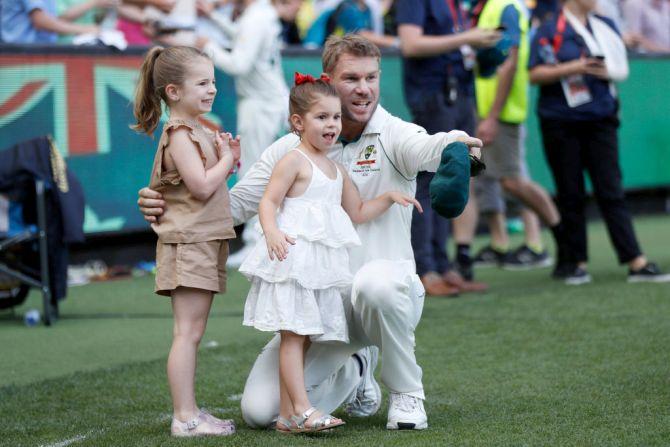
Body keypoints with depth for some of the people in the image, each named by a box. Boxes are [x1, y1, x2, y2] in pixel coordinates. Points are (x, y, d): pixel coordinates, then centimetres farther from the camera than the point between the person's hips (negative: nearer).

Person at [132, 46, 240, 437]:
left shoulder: (196, 132, 18)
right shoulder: (180, 135, -13)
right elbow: (202, 186, -23)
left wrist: (228, 160, 9)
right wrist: (227, 160, -8)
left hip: (205, 243, 10)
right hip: (188, 242, -10)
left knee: (192, 332, 12)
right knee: (188, 332, -10)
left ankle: (189, 412, 16)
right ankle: (185, 418, -9)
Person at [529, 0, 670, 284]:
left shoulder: (606, 27, 13)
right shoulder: (550, 31, -2)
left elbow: (620, 67, 19)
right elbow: (535, 74, -7)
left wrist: (606, 71, -3)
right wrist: (572, 68, -18)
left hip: (601, 120, 3)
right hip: (561, 121, -3)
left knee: (611, 191, -2)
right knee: (570, 194, 3)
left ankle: (636, 263, -7)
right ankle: (576, 262, 12)